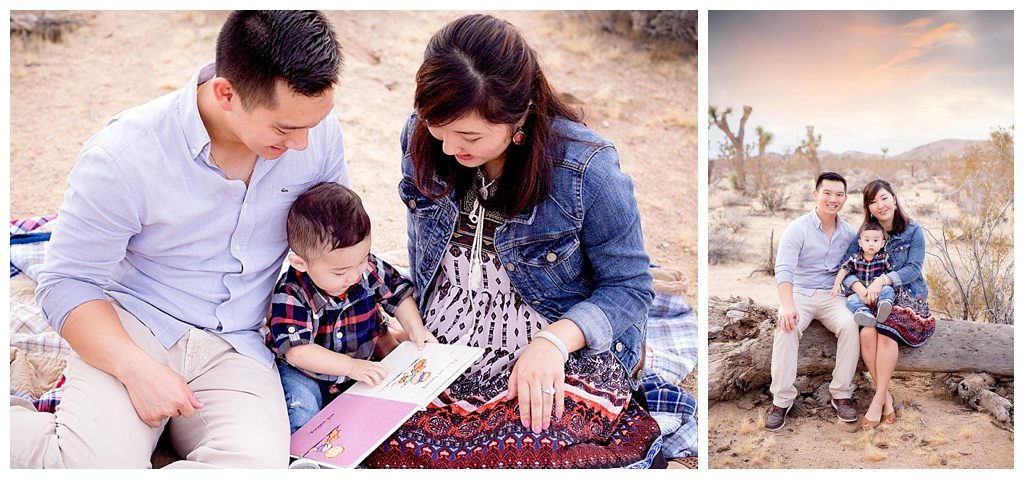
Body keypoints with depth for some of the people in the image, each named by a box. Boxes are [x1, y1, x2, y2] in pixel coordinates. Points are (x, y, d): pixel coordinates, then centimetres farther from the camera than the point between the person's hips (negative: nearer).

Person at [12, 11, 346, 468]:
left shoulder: (314, 126, -5)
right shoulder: (125, 154, -16)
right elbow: (66, 283, -9)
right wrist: (137, 368, -24)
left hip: (238, 344, 3)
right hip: (133, 326, -3)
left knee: (259, 464, -28)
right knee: (103, 462, -30)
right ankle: (12, 421, 3)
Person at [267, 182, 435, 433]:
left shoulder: (370, 268, -13)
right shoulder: (291, 295, -28)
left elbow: (398, 292, 6)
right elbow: (296, 350, -33)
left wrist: (415, 329, -9)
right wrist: (351, 366, -38)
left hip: (364, 362, 5)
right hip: (305, 374, -5)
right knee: (301, 407, -31)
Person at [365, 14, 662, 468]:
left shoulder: (586, 170, -18)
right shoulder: (421, 139, -3)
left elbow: (629, 287, -8)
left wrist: (553, 340, -24)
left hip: (564, 362, -5)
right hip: (438, 362, 5)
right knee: (380, 444, -23)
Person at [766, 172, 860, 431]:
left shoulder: (849, 232, 8)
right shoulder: (797, 229, -6)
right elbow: (784, 269, -18)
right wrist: (788, 306, -34)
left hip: (832, 295, 3)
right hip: (800, 293, -3)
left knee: (850, 325, -29)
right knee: (787, 328, -33)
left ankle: (842, 393, -17)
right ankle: (782, 399, -25)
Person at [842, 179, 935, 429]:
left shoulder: (913, 231, 0)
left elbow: (914, 269, -10)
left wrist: (883, 280, -25)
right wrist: (858, 286, -24)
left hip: (909, 298, -2)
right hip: (874, 300, 2)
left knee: (885, 331, -34)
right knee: (866, 333, -31)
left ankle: (878, 399, -28)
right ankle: (886, 396, -21)